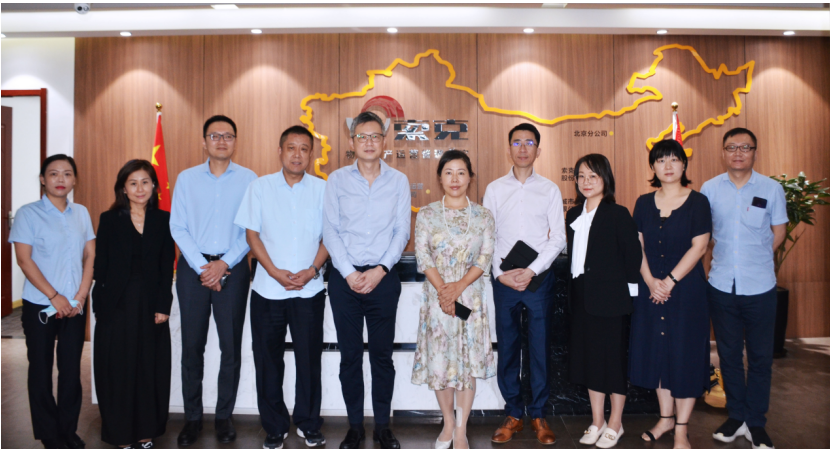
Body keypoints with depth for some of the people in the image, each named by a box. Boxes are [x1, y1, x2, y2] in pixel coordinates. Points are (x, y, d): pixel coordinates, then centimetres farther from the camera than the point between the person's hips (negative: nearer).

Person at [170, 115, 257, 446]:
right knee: (192, 344, 6)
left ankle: (224, 416, 18)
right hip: (193, 266, 1)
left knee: (231, 345, 4)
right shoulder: (186, 179, 6)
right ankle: (192, 417, 18)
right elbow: (178, 227, 1)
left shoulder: (249, 179, 1)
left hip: (232, 267, -1)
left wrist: (224, 264, -11)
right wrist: (202, 267, -9)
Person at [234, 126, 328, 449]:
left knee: (309, 358, 5)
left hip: (309, 288, 0)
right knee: (268, 360, 7)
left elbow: (329, 236, 4)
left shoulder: (323, 189, 3)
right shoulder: (260, 187, 5)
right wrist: (275, 272, -9)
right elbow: (252, 233, 2)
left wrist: (311, 271, -10)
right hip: (268, 288, 1)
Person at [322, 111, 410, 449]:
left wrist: (380, 270, -9)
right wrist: (349, 273, -9)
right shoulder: (337, 180, 5)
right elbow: (330, 230, 0)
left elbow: (402, 231, 2)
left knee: (382, 355, 6)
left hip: (384, 278, 0)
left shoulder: (398, 181, 5)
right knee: (350, 355, 6)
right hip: (344, 278, 0)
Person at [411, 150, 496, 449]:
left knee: (468, 362, 3)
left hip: (470, 295, 0)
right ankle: (448, 424, 24)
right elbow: (423, 256, -5)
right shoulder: (427, 215, 3)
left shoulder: (483, 216, 4)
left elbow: (485, 257, -3)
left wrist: (459, 286, -15)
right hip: (437, 295, 0)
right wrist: (442, 289, -16)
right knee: (438, 360, 5)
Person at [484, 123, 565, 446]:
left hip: (539, 277, -1)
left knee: (540, 347, 4)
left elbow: (558, 238, -1)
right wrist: (502, 273, -7)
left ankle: (538, 415, 16)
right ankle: (513, 414, 18)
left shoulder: (549, 190, 4)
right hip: (503, 279, 1)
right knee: (507, 347, 6)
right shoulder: (494, 189, 7)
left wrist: (531, 271, -11)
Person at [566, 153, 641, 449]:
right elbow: (572, 253, 12)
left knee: (613, 358, 4)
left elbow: (632, 253, -9)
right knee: (589, 358, 12)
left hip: (610, 297, -6)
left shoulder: (618, 214, -7)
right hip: (581, 297, 6)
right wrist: (574, 289, 5)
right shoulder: (573, 214, 11)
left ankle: (615, 424, 18)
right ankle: (597, 422, 24)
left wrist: (628, 289, -10)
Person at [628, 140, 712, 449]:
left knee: (685, 354, 2)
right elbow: (637, 246, 3)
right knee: (656, 351, 9)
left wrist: (670, 281, -15)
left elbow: (699, 246, -10)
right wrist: (650, 281, -10)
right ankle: (666, 417, 24)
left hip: (686, 288, -3)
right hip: (651, 289, 4)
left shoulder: (697, 202, -3)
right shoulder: (644, 203, 7)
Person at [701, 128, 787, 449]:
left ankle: (755, 422, 19)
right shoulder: (709, 189, 1)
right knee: (729, 354, 12)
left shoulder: (771, 188, -2)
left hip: (760, 287, -1)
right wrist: (727, 258, 4)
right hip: (721, 285, 1)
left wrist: (755, 259, 3)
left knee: (760, 356, 6)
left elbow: (778, 232, 7)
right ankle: (736, 416, 26)